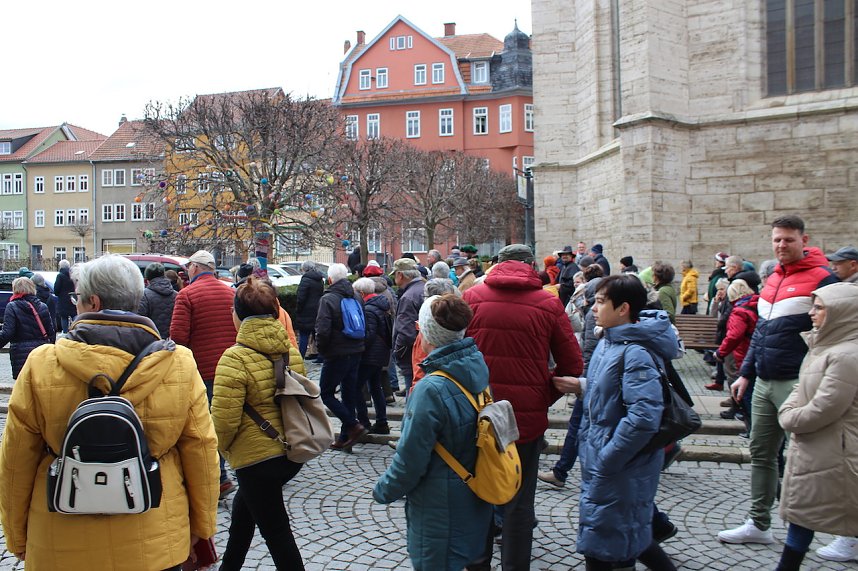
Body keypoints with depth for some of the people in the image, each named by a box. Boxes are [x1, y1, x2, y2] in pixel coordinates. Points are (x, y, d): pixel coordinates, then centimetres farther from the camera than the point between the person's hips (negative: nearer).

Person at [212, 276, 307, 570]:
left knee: (275, 531, 8)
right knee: (243, 507, 30)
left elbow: (224, 419, -19)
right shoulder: (290, 349, 1)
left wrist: (222, 446, 2)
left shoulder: (235, 358, -20)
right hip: (292, 451, 8)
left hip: (257, 457, -7)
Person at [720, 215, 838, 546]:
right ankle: (758, 524, 24)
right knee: (761, 453, 13)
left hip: (796, 384, -8)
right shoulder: (772, 279, 14)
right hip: (764, 383, 8)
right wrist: (745, 374, 17)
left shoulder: (821, 278, -9)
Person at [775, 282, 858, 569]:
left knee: (805, 511, 1)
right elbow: (801, 388, 17)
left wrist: (790, 419, -8)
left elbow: (823, 409, -23)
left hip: (831, 452, -9)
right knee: (800, 510, 15)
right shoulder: (821, 345, 10)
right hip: (808, 447, 9)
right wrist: (787, 411, -2)